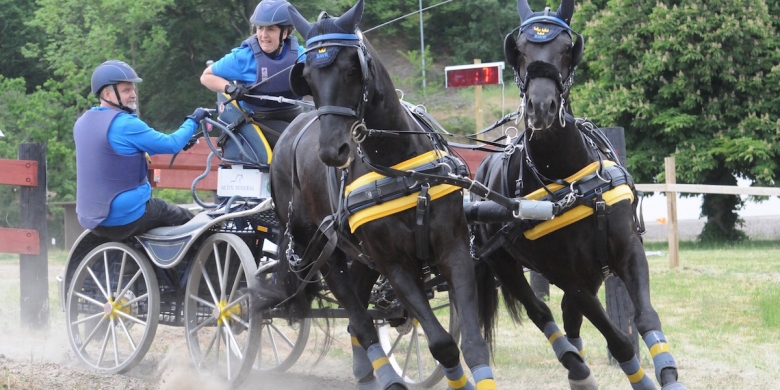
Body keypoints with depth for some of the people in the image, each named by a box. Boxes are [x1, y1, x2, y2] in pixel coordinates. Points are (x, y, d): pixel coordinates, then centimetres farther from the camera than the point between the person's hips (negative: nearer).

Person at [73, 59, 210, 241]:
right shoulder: (124, 124, -19)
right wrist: (192, 121, 3)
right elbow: (171, 145, -15)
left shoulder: (82, 123, 8)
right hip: (125, 217, -9)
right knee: (186, 220, 8)